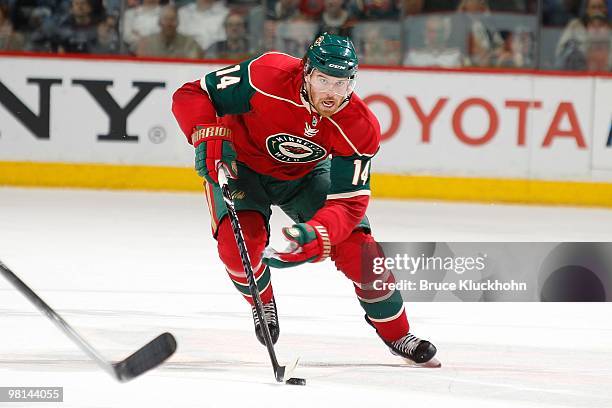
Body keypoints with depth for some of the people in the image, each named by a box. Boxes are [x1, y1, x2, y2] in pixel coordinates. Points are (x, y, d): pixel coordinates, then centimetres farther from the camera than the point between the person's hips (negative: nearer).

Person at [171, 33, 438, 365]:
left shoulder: (360, 128, -27)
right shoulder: (267, 76, -35)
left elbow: (348, 202, -26)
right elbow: (191, 95, -26)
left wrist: (316, 235, -46)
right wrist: (208, 137, -44)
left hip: (304, 175, 2)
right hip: (239, 163, -2)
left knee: (358, 249, -9)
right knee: (239, 242, -27)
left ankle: (396, 334, 15)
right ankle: (262, 302, 9)